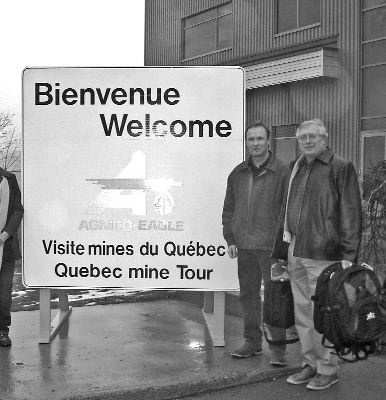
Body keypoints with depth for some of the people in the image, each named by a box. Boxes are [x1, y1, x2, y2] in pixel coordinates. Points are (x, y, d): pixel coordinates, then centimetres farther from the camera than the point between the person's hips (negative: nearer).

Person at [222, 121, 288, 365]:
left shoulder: (281, 172, -4)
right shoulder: (238, 174, 11)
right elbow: (229, 209, 16)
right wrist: (230, 239, 9)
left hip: (270, 246, -5)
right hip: (244, 245, 5)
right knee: (248, 294, 12)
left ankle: (278, 348, 6)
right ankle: (253, 342, 24)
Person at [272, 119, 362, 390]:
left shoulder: (341, 168, -4)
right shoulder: (296, 169, 15)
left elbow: (351, 215, -8)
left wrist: (348, 255, -14)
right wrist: (281, 252, 17)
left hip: (323, 255, -7)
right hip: (296, 253, 7)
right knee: (302, 313, 12)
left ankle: (328, 370, 12)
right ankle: (311, 364, 25)